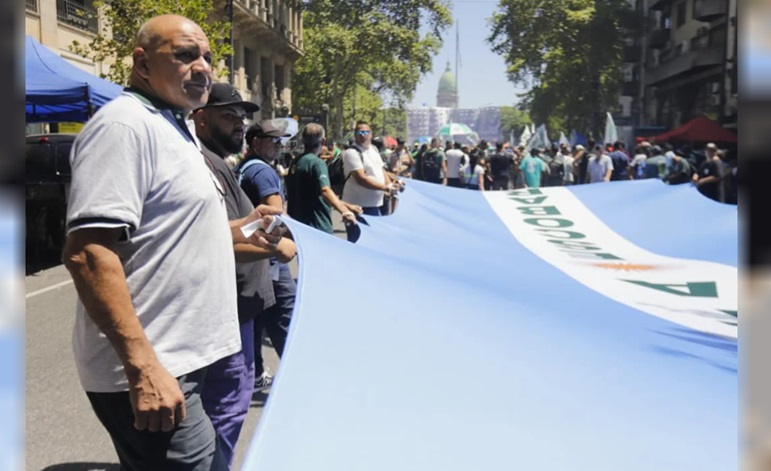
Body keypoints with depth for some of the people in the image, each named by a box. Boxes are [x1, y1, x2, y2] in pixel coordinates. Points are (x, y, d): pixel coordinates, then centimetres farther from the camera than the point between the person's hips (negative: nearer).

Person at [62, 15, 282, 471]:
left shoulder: (173, 127, 16)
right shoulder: (124, 124, -15)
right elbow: (88, 252, -25)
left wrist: (236, 231, 14)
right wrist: (142, 366, -28)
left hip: (184, 360, 10)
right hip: (152, 372, -10)